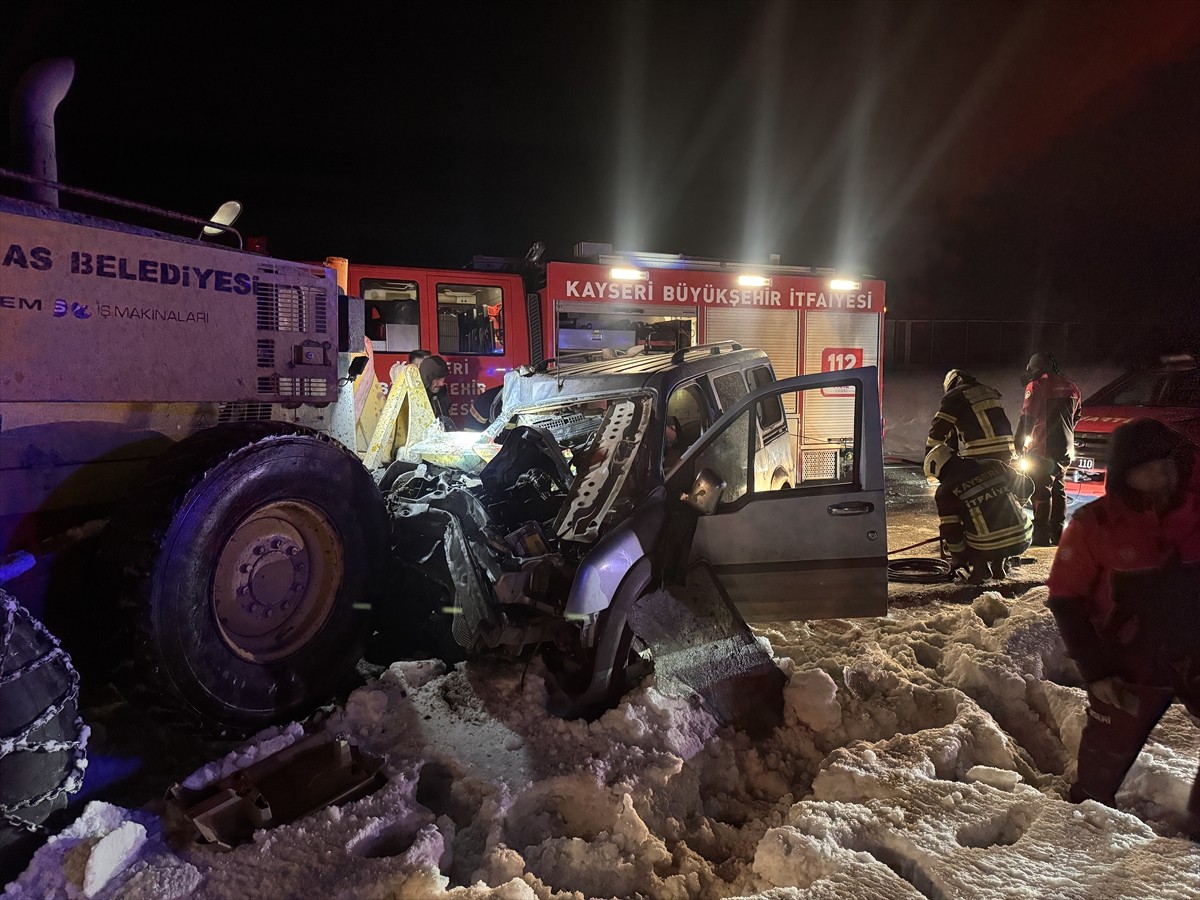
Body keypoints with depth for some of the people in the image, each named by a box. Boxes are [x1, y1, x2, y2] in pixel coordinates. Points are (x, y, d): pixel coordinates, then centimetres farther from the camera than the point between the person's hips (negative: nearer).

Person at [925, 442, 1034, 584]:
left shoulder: (945, 491, -3)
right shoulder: (994, 466, 7)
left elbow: (950, 532, -2)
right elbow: (1027, 487, 18)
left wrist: (960, 560, 13)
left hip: (987, 549, -4)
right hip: (1022, 541, 4)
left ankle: (980, 566, 6)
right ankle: (999, 565, 24)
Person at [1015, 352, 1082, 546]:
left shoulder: (1037, 385, -10)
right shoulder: (1071, 386, 15)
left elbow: (1027, 417, -13)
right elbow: (1077, 415, 24)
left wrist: (1019, 444, -7)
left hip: (1042, 449, -8)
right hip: (1066, 449, 8)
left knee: (1041, 490, -5)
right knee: (1058, 489, 16)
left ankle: (1041, 535, -6)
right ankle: (1057, 533, 20)